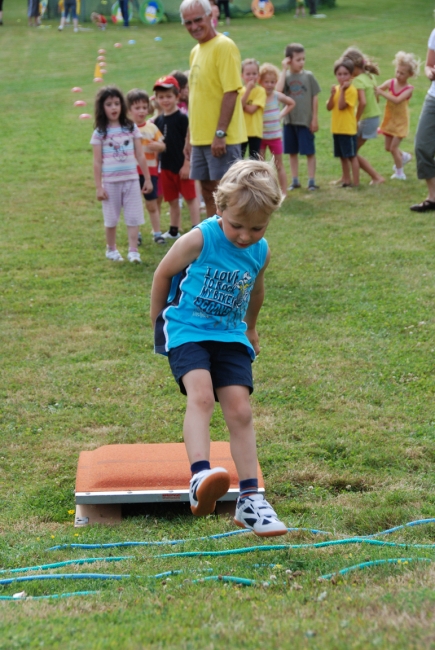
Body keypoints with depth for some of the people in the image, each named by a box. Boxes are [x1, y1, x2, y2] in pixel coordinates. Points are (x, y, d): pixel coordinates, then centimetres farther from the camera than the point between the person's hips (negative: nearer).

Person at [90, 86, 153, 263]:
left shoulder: (131, 128, 2)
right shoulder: (99, 133, -3)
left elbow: (140, 156, 5)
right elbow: (97, 162, -2)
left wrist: (148, 179, 5)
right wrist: (99, 187, -5)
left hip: (131, 180, 1)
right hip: (110, 182, -1)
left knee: (133, 217, -2)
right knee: (111, 218, 9)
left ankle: (133, 251, 0)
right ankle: (111, 249, 25)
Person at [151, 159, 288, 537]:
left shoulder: (261, 252, -1)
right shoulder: (199, 240, -15)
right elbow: (163, 274, -1)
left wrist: (250, 328, 35)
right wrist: (158, 323, 9)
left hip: (230, 336, 4)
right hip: (186, 331, -4)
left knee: (240, 409, -5)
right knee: (201, 394, -28)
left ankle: (250, 500, -2)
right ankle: (200, 477, -43)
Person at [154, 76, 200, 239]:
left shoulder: (182, 118, -9)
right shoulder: (158, 121, 8)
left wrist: (187, 164, -15)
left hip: (181, 166, -6)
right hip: (166, 167, 6)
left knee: (190, 198, -1)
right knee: (172, 201, 14)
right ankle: (174, 231, 24)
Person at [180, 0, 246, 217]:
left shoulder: (223, 46, -12)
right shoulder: (196, 51, 15)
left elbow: (231, 92, -18)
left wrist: (220, 134, -22)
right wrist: (190, 137, 19)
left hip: (221, 139, -9)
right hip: (200, 138, 9)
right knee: (208, 191, 12)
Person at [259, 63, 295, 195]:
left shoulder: (277, 96, -3)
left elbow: (292, 103, 15)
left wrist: (282, 114, 6)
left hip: (275, 136, 3)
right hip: (260, 136, -3)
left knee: (279, 165, 11)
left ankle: (284, 192, 17)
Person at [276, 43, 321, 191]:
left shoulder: (308, 76, -2)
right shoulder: (285, 76, 0)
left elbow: (315, 98, 0)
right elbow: (278, 90, -20)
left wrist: (315, 119, -3)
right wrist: (284, 70, -14)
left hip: (305, 121, -2)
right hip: (289, 120, 2)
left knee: (309, 152, 1)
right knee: (292, 152, 10)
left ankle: (311, 181, 8)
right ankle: (295, 180, 20)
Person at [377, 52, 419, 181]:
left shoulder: (409, 89, -19)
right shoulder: (390, 83, -8)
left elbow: (397, 100, -33)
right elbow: (376, 89, -14)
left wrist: (382, 93, -36)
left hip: (400, 121, -5)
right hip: (389, 119, 5)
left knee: (394, 147, -4)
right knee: (388, 147, 15)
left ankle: (399, 173, 15)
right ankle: (404, 156, 45)